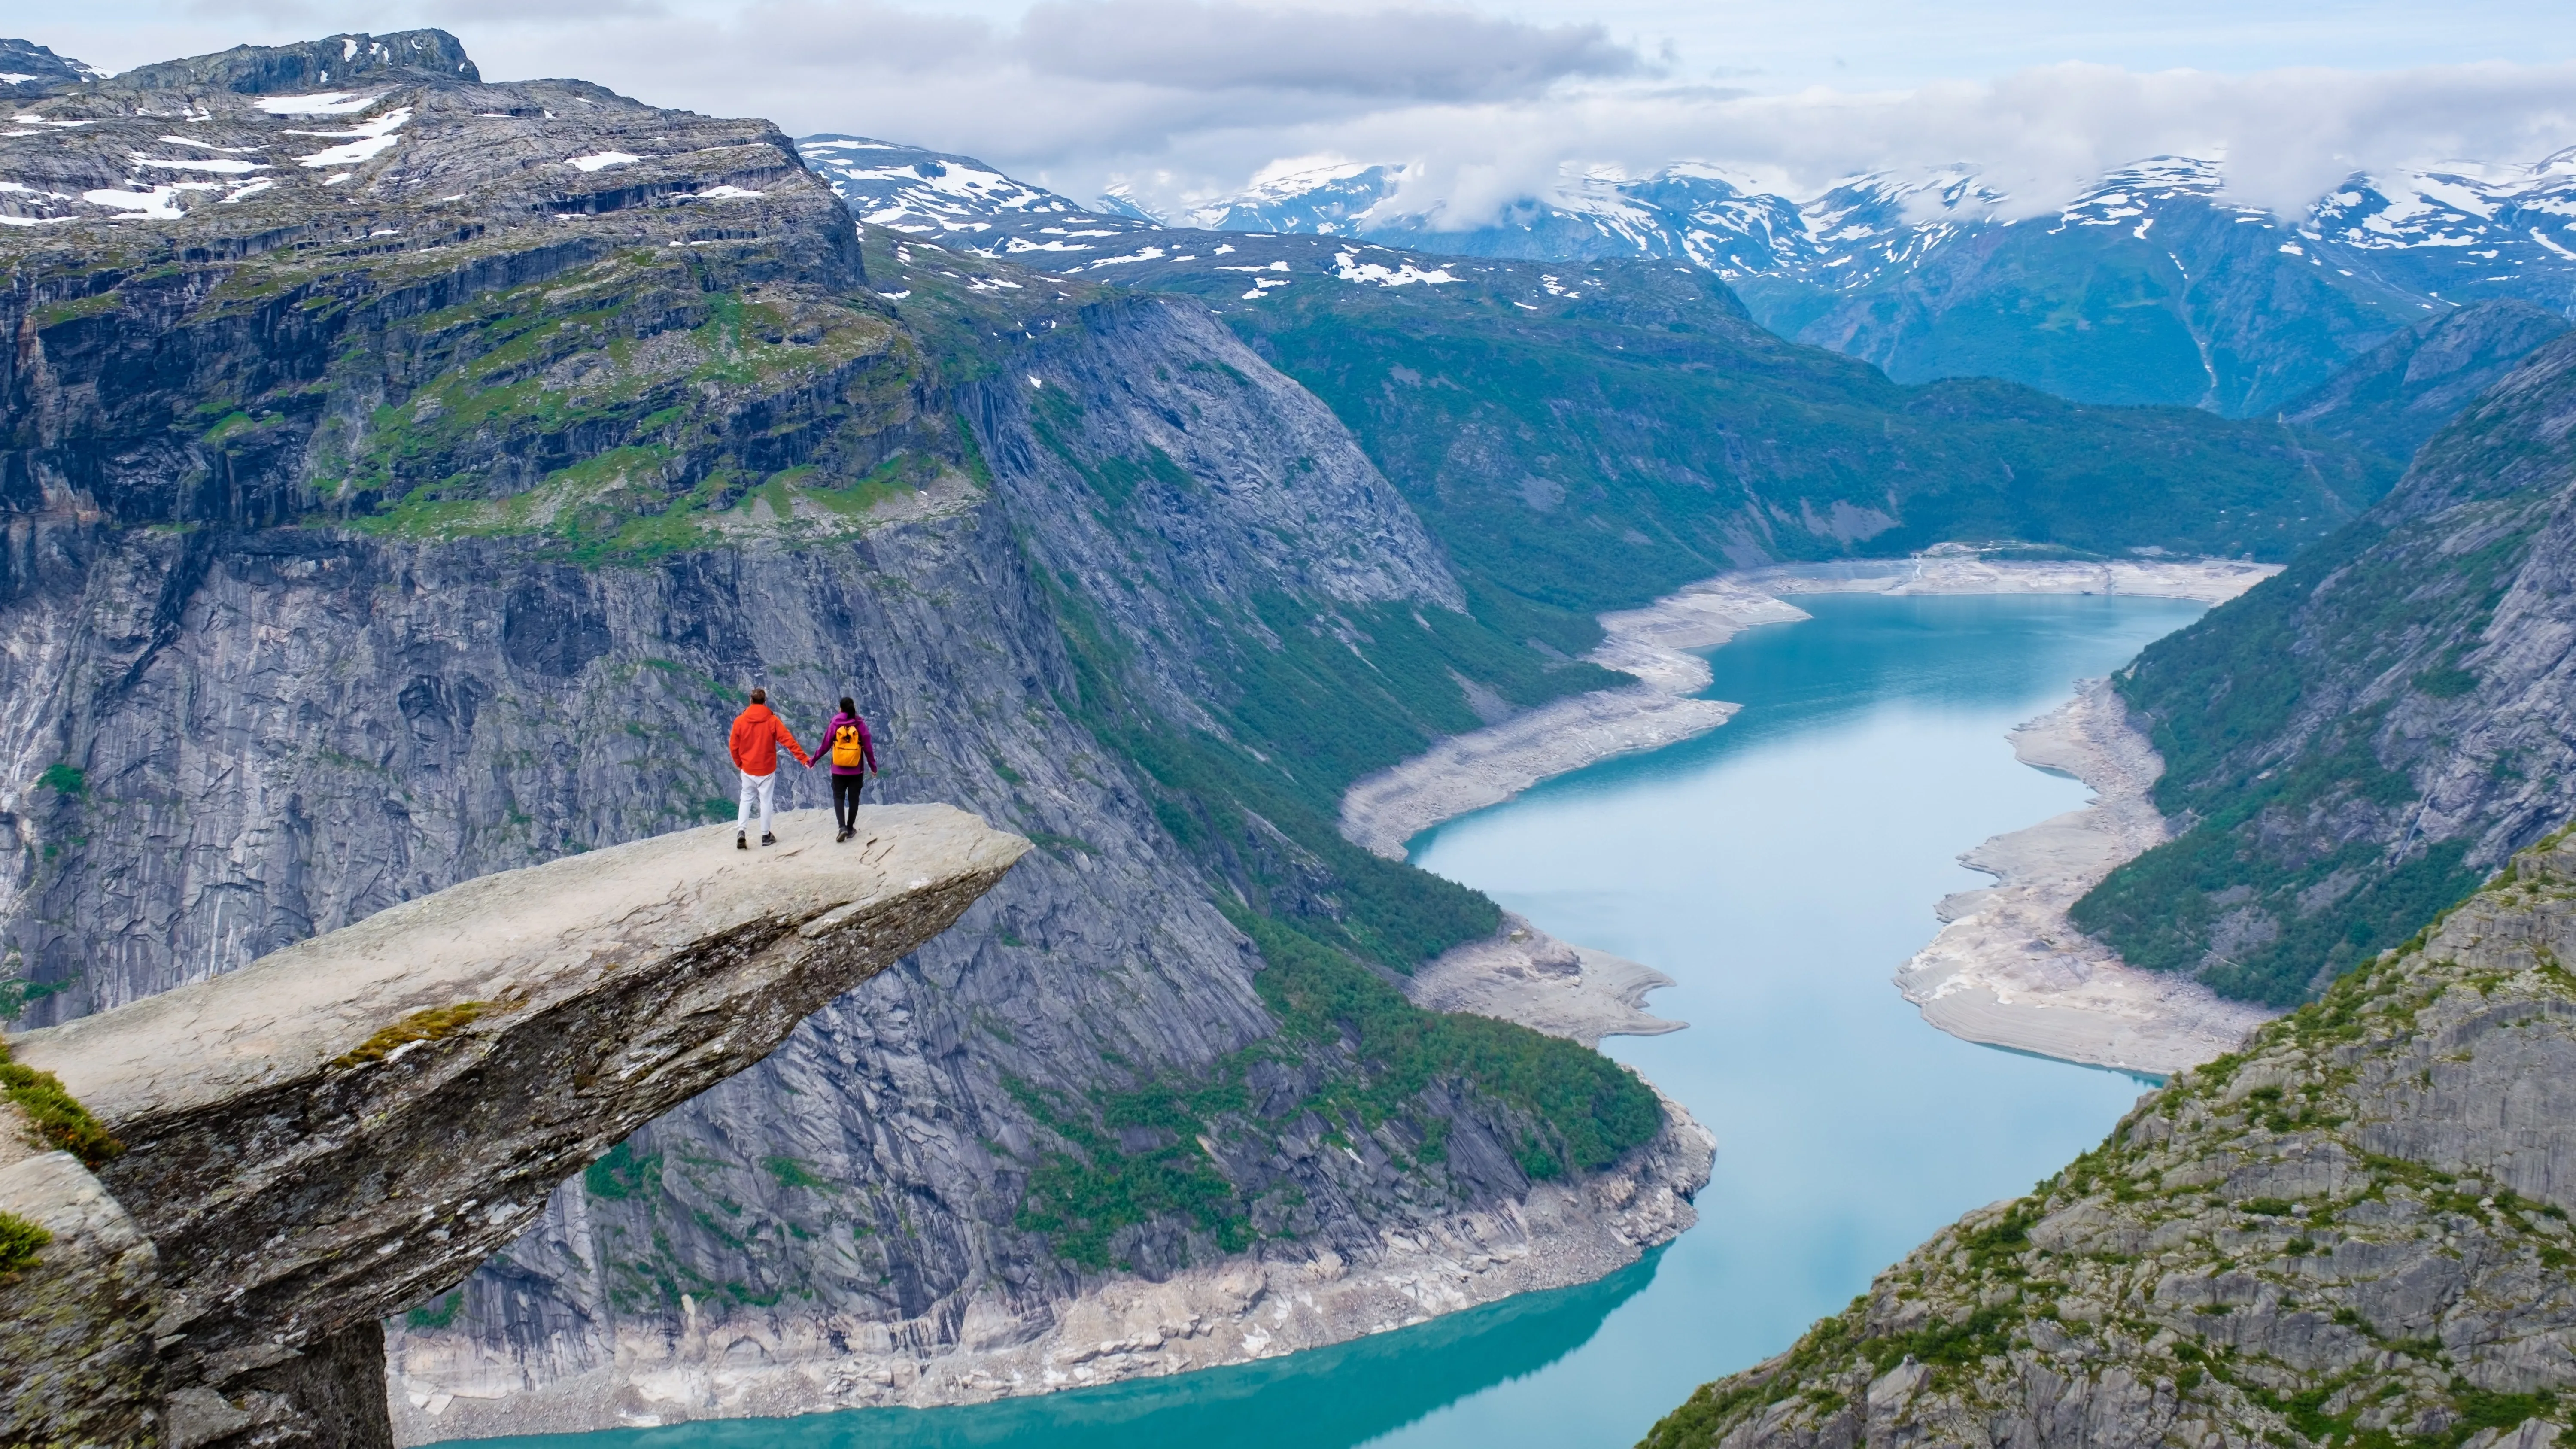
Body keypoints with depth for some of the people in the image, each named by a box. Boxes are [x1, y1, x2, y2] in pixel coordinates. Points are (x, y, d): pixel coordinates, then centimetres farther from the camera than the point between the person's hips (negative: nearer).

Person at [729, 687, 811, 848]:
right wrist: (804, 759, -11)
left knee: (746, 800, 12)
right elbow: (789, 741, -14)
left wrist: (739, 764, 17)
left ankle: (741, 832, -4)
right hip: (767, 769, -1)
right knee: (766, 801, 8)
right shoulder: (772, 721, -11)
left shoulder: (740, 721, -7)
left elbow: (734, 747, 0)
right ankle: (766, 836, 14)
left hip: (748, 770, 1)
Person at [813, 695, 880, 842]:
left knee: (839, 797, 8)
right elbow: (868, 748, -3)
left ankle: (842, 827, -11)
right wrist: (873, 767, 9)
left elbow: (825, 746, -3)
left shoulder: (835, 724, -7)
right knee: (854, 798, 13)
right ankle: (850, 828, 18)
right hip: (856, 770, 0)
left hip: (838, 770, 0)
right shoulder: (860, 724, -6)